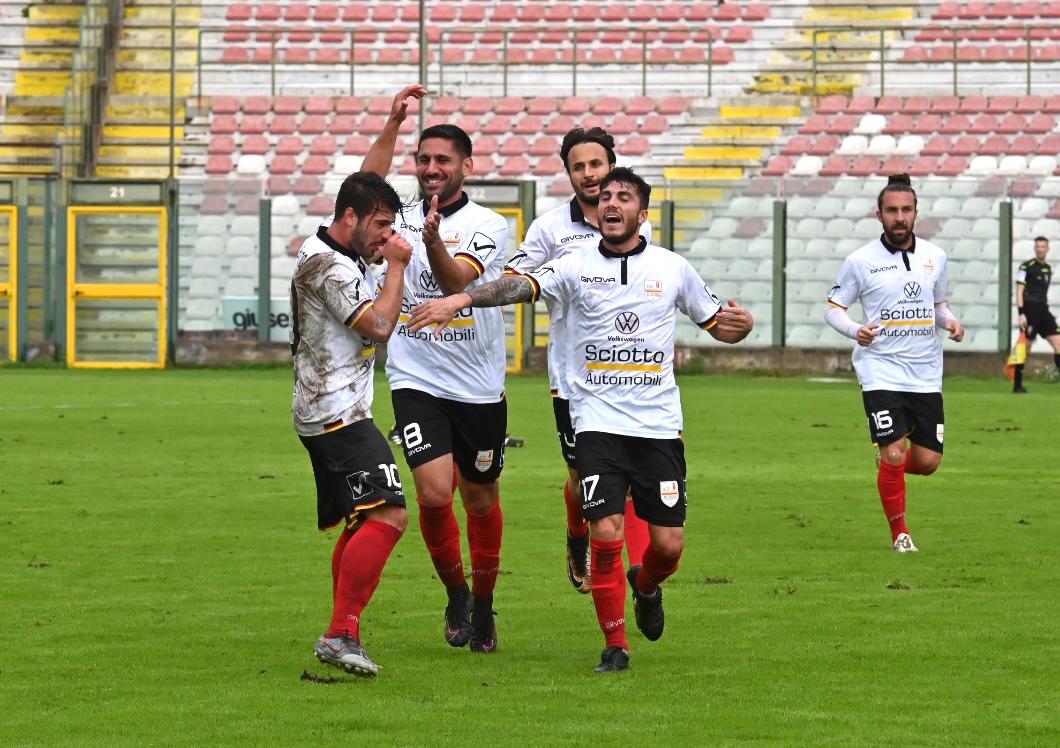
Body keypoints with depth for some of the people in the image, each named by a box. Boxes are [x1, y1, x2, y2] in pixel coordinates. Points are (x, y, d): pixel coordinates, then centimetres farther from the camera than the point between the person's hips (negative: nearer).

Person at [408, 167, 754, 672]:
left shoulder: (672, 269, 7)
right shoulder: (576, 268, 1)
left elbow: (716, 323, 17)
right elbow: (521, 286, -15)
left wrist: (740, 325, -7)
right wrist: (461, 299, -32)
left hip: (658, 423, 2)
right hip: (598, 423, -1)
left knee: (669, 543, 0)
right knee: (606, 533, -14)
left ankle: (646, 587, 36)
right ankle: (615, 645, 1)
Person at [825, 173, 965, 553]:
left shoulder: (935, 257, 7)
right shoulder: (861, 261, -4)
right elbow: (833, 307, 2)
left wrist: (951, 322, -2)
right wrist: (856, 330, -18)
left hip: (926, 375, 4)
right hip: (881, 372, -4)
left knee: (928, 461, 1)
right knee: (894, 454, -14)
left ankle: (889, 463, 37)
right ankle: (899, 532, 5)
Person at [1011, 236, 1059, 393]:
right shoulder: (1026, 267, -5)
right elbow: (1019, 291, -8)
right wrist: (1021, 313, -16)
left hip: (1043, 310, 7)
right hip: (1030, 310, -7)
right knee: (1025, 348, -3)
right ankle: (1017, 385, 6)